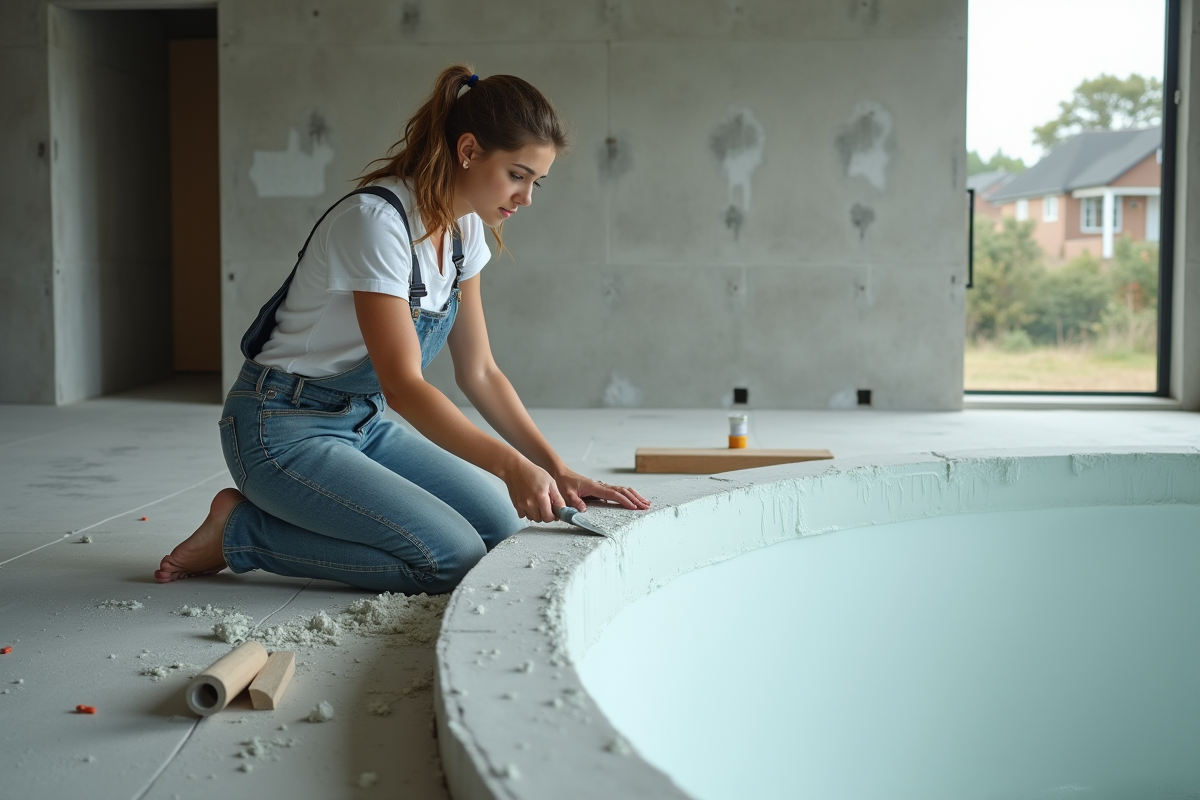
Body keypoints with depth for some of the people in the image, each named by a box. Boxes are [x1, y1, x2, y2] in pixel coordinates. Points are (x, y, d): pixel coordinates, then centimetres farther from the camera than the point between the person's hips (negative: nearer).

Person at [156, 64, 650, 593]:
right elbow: (403, 385, -29)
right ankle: (241, 530, -5)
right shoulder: (376, 219, -24)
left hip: (362, 423, 9)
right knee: (454, 558, -21)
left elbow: (479, 373, 4)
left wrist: (557, 470, -6)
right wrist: (510, 464, -39)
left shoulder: (465, 228, 2)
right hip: (284, 428, -9)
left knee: (501, 528, -5)